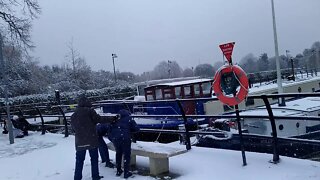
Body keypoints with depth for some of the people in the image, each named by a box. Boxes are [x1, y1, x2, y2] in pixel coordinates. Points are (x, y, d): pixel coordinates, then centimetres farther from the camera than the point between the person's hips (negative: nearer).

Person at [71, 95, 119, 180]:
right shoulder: (89, 111, -8)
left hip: (80, 141, 4)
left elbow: (73, 127, 16)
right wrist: (112, 118, -5)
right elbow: (99, 119, -10)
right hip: (91, 140, -4)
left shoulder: (74, 115, 9)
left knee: (79, 160, 12)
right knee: (94, 159, 9)